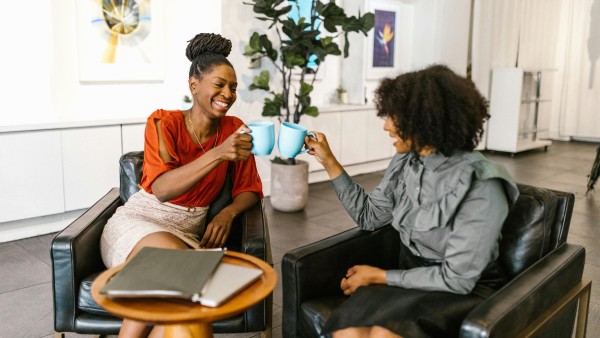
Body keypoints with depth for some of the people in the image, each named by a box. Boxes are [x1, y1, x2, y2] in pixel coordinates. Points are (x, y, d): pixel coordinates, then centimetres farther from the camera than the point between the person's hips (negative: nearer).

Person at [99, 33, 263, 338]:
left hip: (188, 233, 2)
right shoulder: (163, 123, -8)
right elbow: (162, 189, -23)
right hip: (139, 221, -2)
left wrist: (228, 213, -17)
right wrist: (218, 154, -35)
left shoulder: (234, 129, 2)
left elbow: (250, 189, 6)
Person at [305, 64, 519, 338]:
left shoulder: (481, 186, -20)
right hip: (410, 278, 5)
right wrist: (329, 162, 8)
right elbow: (369, 216, 13)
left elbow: (457, 279, -19)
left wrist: (379, 276, -14)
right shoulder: (405, 163, 0)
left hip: (463, 294, -5)